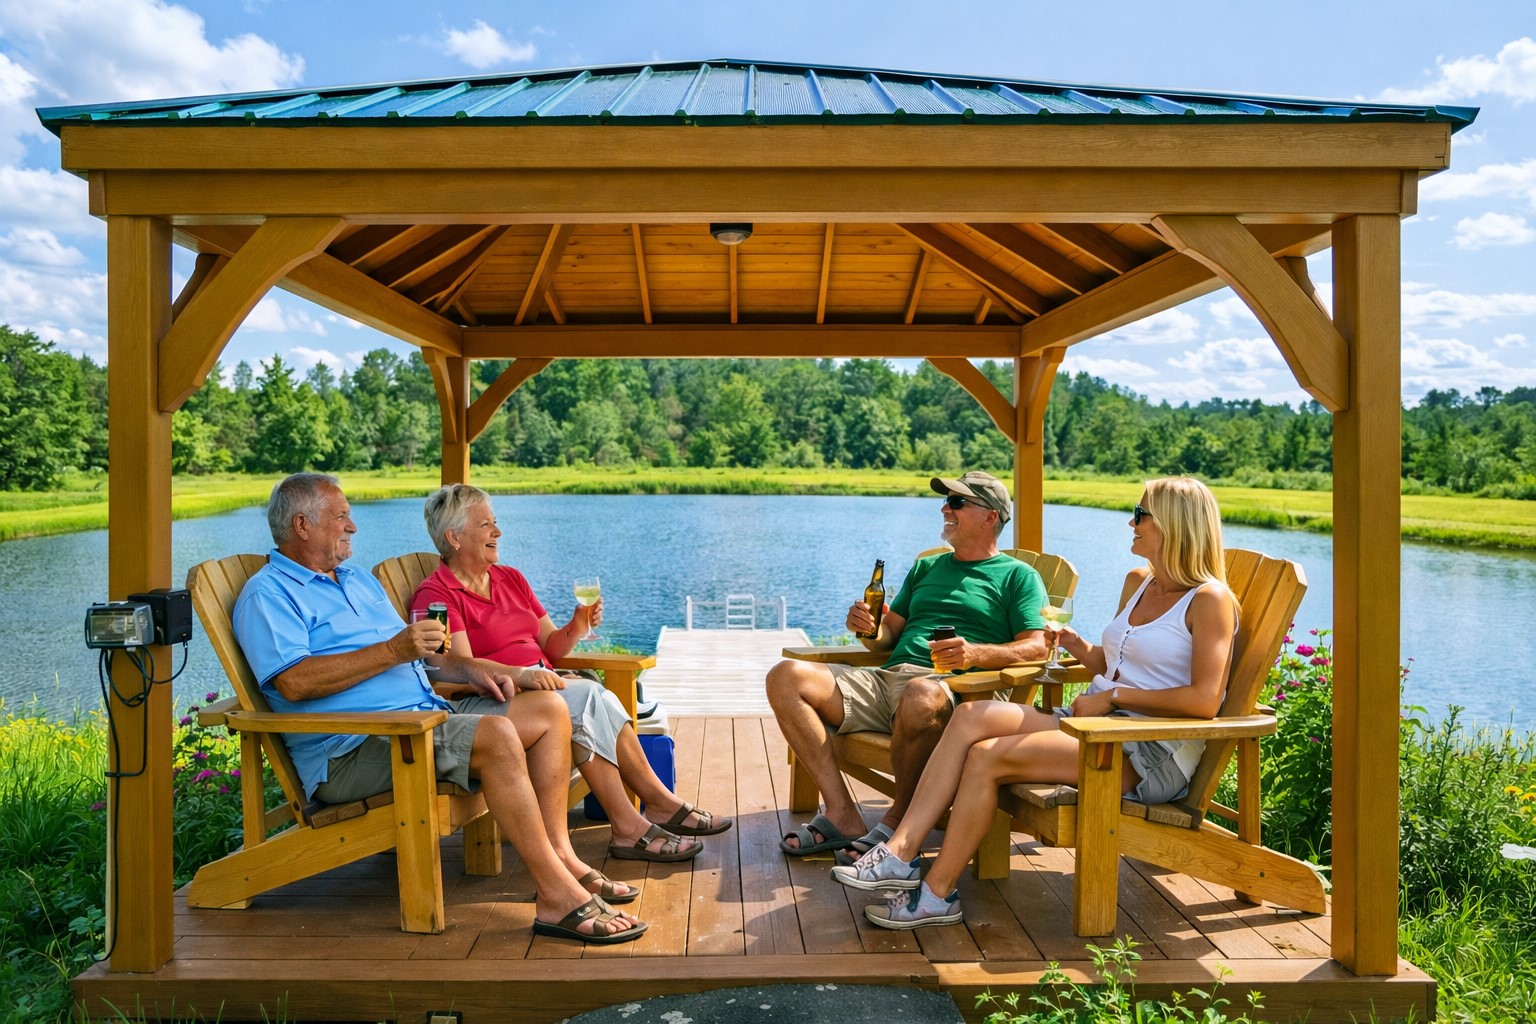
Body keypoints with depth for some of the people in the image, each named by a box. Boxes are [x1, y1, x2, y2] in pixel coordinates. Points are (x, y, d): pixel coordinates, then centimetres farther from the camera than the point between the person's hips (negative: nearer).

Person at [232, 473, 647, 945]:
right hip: (351, 752, -9)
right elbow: (294, 682, -19)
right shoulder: (267, 595, -3)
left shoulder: (360, 581, 26)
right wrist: (393, 651, -20)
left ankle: (561, 856, -6)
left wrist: (465, 670, 10)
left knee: (548, 709, -2)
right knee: (496, 735, -30)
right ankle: (557, 896, -27)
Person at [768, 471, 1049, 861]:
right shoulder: (926, 567, 29)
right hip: (885, 679, 6)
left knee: (921, 696, -43)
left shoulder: (1018, 576, 11)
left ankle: (899, 820, -18)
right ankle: (841, 813, -18)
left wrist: (976, 653, -20)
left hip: (951, 687, -6)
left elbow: (1037, 647, -3)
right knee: (786, 677, -15)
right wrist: (866, 629, 2)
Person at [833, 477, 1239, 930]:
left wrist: (1114, 696, -15)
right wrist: (1078, 646, 6)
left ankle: (937, 894, -14)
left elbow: (1205, 700, -18)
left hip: (1153, 754, -8)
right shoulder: (1137, 582, 18)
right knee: (973, 714, -16)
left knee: (987, 756, -24)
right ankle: (901, 853, -21)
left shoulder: (1209, 600, -7)